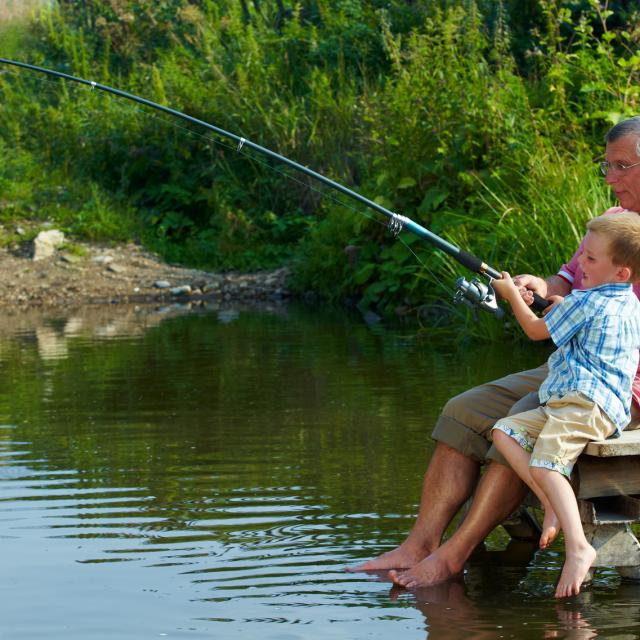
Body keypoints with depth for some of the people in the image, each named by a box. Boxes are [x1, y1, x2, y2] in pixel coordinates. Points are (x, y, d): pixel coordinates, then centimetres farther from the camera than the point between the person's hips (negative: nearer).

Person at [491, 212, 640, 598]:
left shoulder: (584, 302, -6)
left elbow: (536, 330, 8)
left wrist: (511, 292, 22)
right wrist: (562, 305, 39)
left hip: (585, 403, -10)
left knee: (544, 464, -28)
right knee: (505, 433, 4)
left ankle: (578, 547, -42)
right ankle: (555, 506, -9)